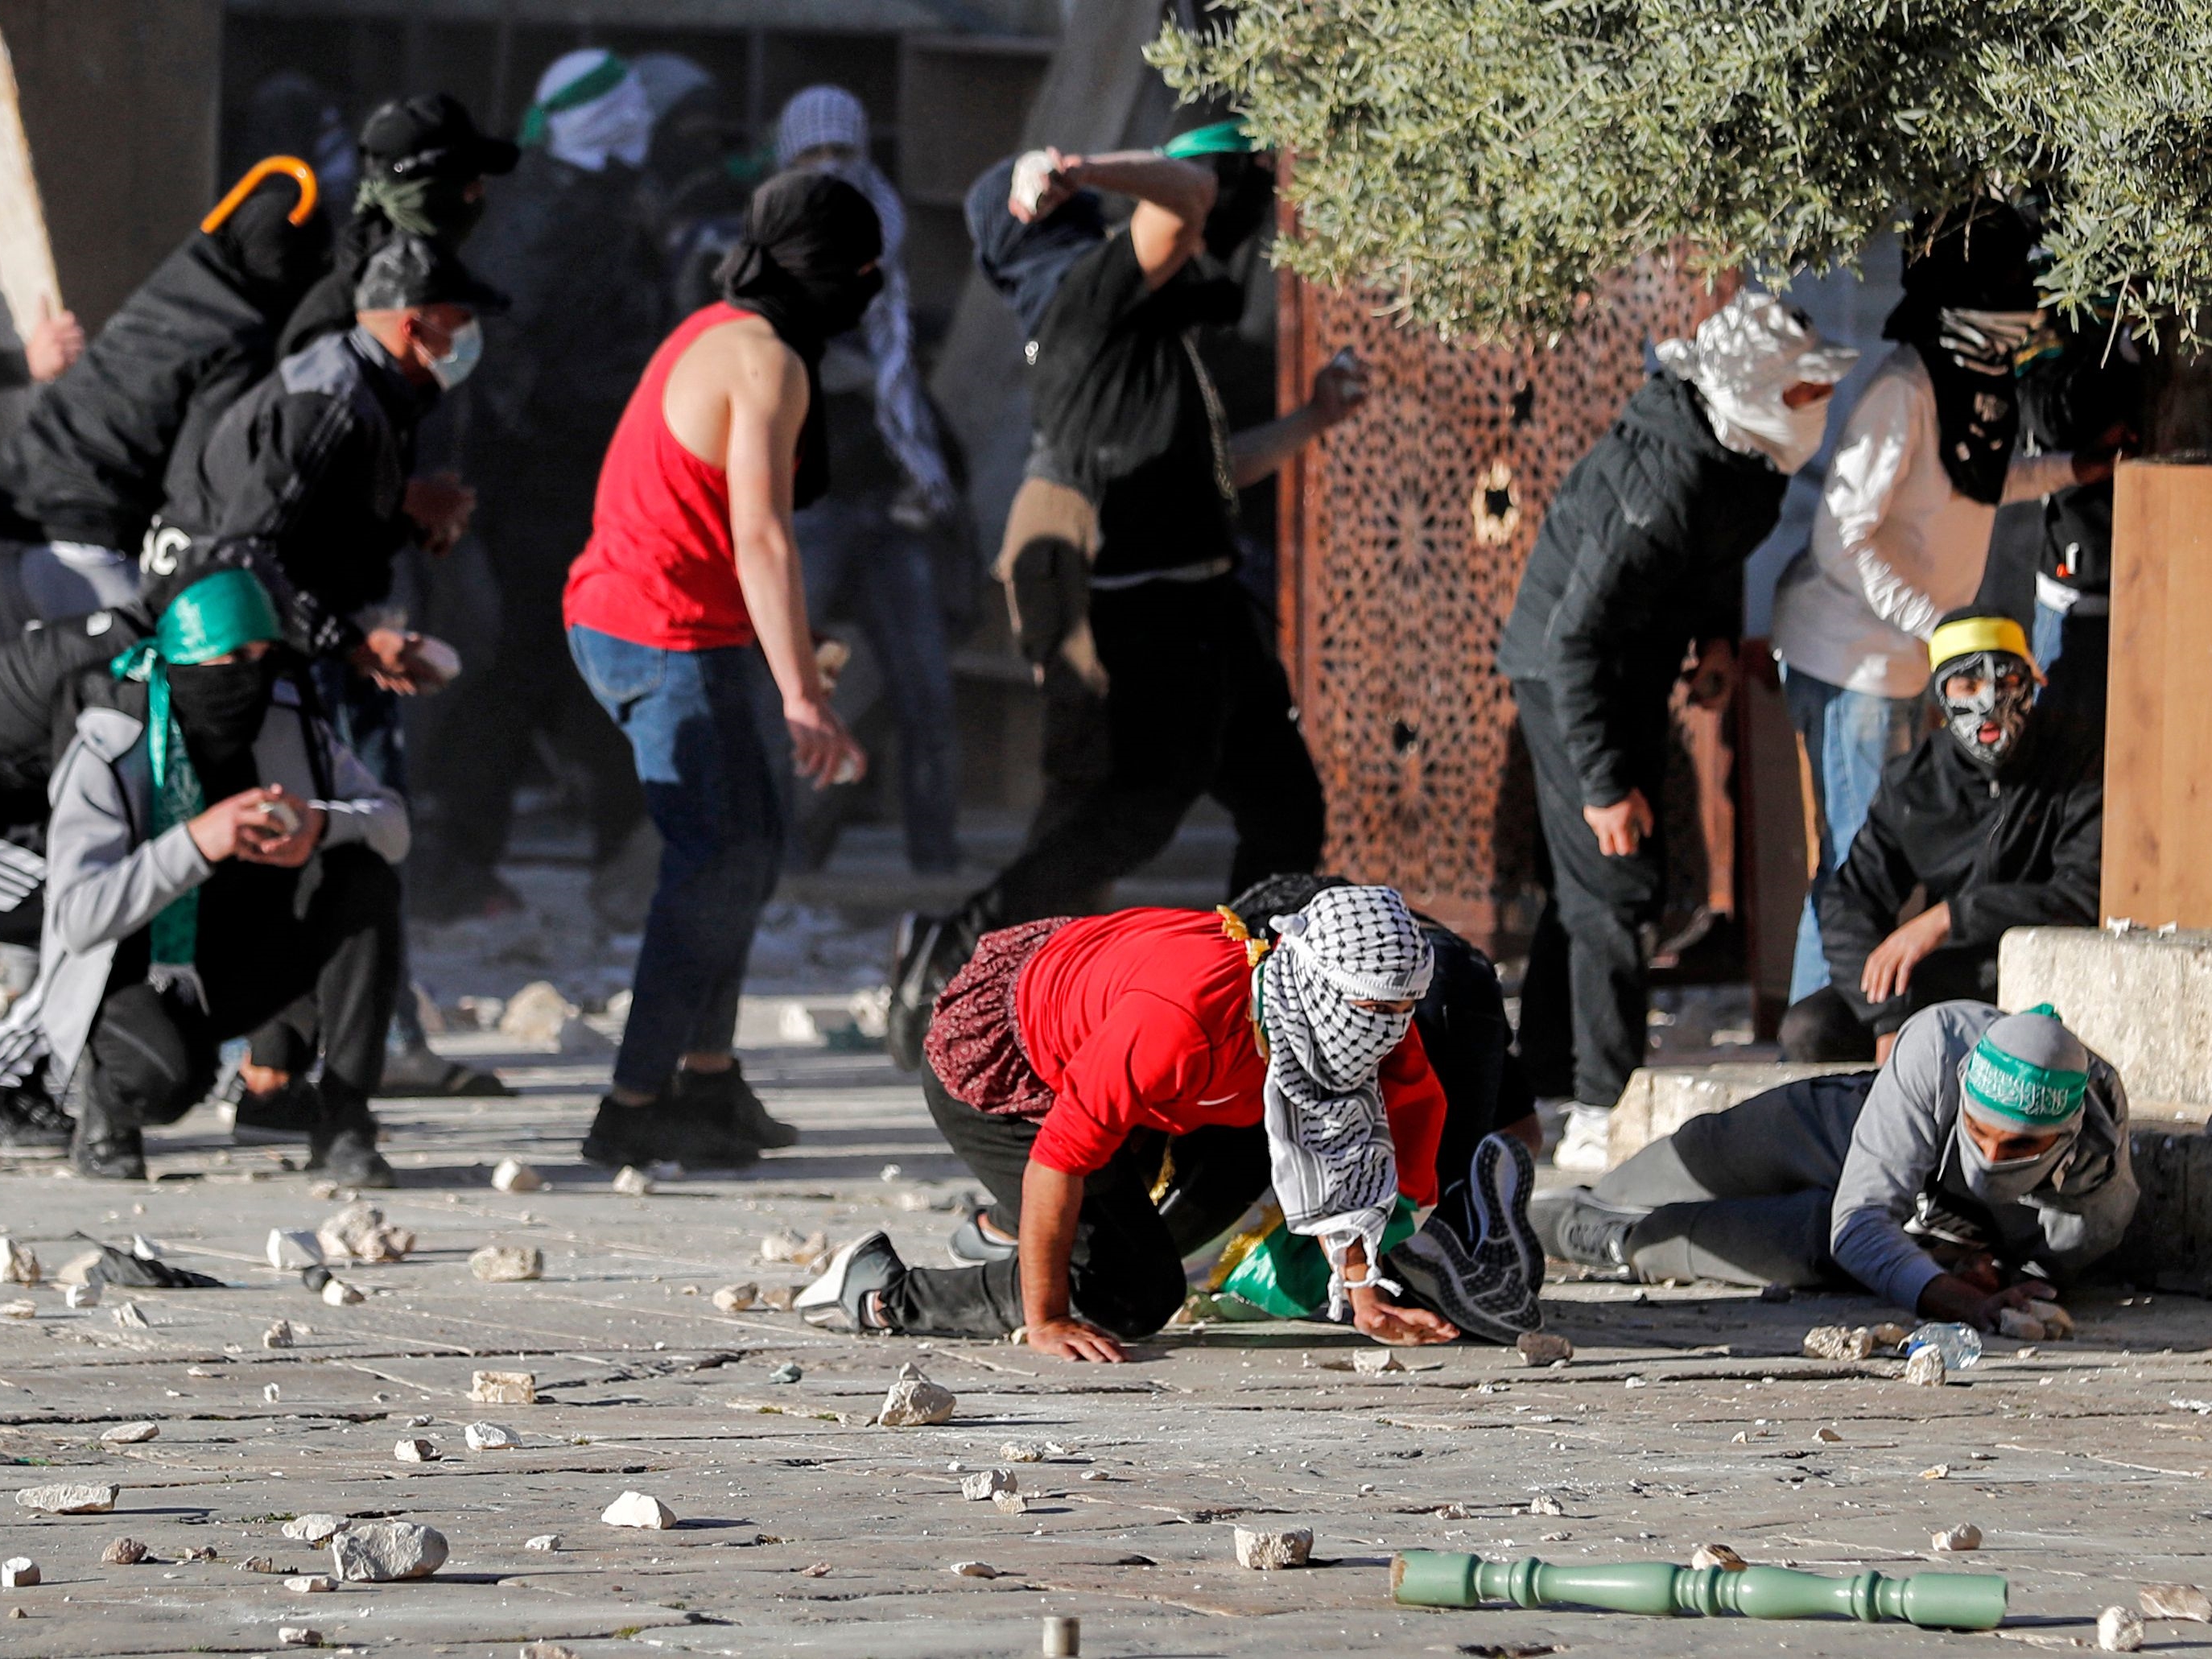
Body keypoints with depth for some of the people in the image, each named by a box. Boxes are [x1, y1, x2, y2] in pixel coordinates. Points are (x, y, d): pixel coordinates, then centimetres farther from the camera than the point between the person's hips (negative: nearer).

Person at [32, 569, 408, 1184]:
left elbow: (392, 826, -5)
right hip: (128, 980, -6)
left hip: (241, 970, 6)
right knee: (167, 1075, -39)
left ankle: (344, 1125, -17)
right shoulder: (108, 759, -22)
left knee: (363, 873, -19)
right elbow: (79, 918, -31)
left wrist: (321, 827, -29)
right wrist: (196, 843, -43)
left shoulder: (291, 728, -6)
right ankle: (105, 1095, 3)